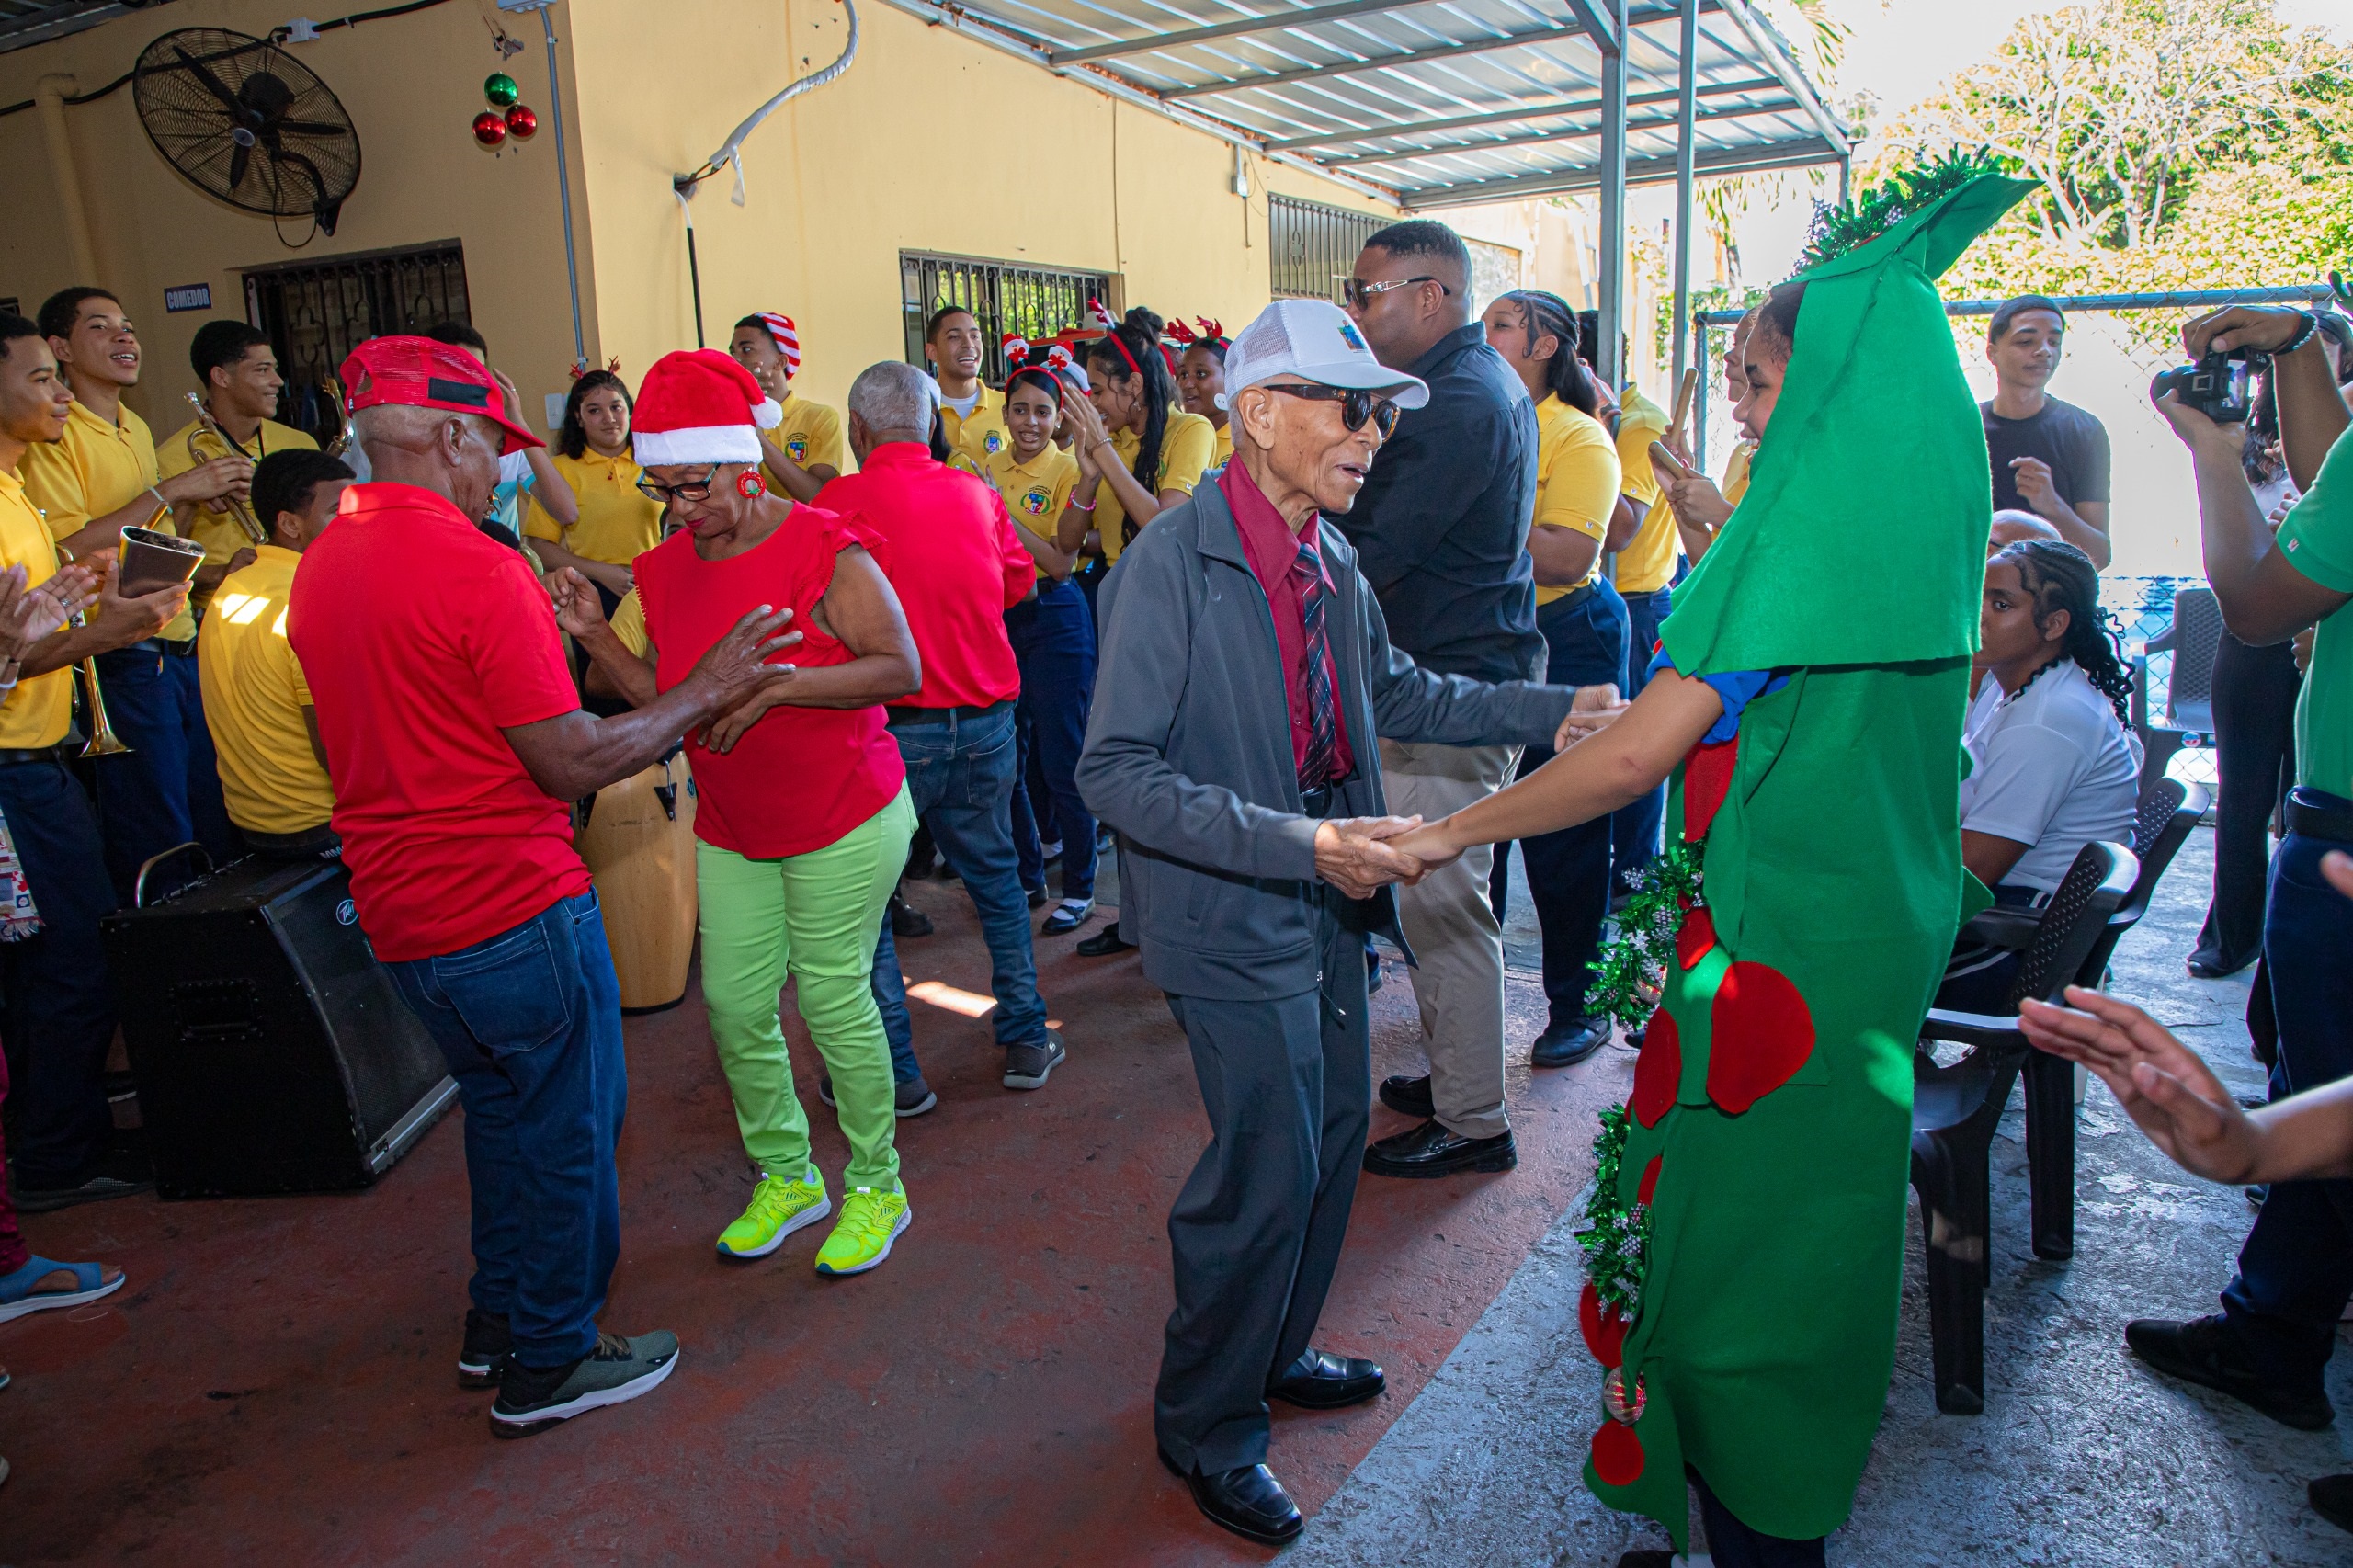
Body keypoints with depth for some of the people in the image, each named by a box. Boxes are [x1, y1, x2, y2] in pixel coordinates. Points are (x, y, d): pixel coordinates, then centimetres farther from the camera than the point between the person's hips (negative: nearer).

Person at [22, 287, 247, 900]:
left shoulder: (137, 429, 16)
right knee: (160, 849, 0)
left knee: (219, 831, 14)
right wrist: (168, 490, -19)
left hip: (181, 652, 8)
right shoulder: (53, 436, -10)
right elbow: (68, 548, -22)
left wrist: (205, 497, 10)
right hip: (123, 664, -8)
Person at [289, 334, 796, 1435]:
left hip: (399, 917, 9)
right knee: (566, 1131, 8)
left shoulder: (319, 567, 7)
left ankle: (498, 1322, 37)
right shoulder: (477, 570, -20)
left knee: (500, 1106, 24)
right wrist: (704, 693, -11)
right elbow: (574, 762, -20)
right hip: (513, 908, -8)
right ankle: (548, 1364, 22)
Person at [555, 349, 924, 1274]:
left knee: (833, 999, 0)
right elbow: (660, 695, 9)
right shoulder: (666, 569, 5)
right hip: (730, 828, 6)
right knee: (734, 1005, 9)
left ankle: (877, 1186, 21)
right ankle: (786, 1177, 30)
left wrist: (773, 683, -26)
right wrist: (596, 636, -7)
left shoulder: (822, 549, -14)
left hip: (842, 818, -6)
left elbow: (902, 669, -20)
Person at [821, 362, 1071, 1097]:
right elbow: (1019, 580, 14)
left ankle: (894, 1072, 13)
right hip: (985, 719, 4)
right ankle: (1027, 1040, 26)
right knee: (995, 876, 19)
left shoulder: (842, 499, -9)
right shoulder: (975, 493, 3)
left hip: (893, 725, -4)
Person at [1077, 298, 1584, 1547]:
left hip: (1328, 914, 8)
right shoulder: (1171, 564, -20)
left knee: (1333, 1138, 19)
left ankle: (1273, 1353, 43)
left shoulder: (1330, 561, 4)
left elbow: (1394, 695, 19)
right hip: (1233, 924, -8)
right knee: (1267, 1169, 0)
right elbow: (1118, 774, -23)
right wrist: (1302, 843, -30)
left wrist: (1558, 709, 12)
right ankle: (1205, 1424, 26)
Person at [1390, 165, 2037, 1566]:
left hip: (1774, 953, -9)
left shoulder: (1805, 525, -19)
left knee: (1731, 1232, 6)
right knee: (1821, 1211, 22)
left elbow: (1638, 754, -24)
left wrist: (1452, 830, -17)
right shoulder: (1924, 534, 6)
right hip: (1880, 938, 9)